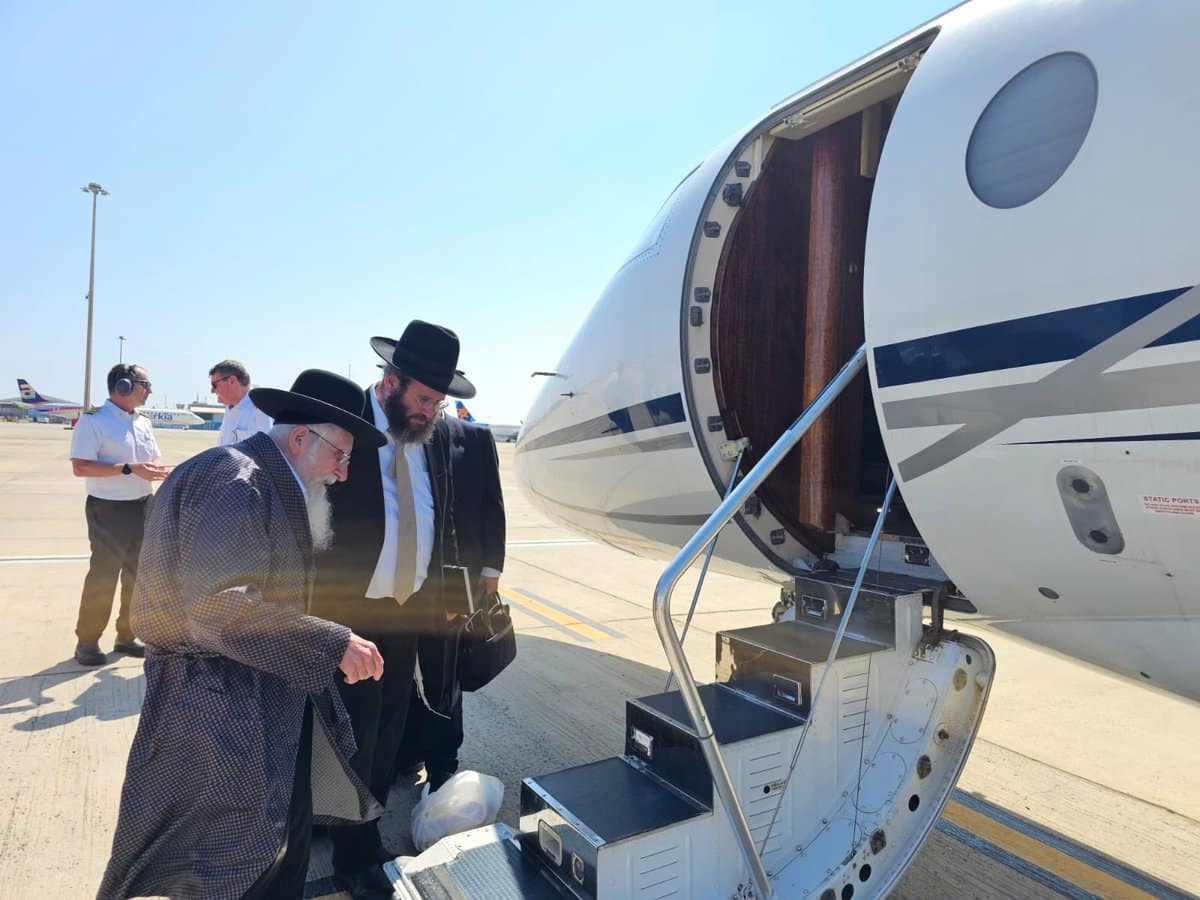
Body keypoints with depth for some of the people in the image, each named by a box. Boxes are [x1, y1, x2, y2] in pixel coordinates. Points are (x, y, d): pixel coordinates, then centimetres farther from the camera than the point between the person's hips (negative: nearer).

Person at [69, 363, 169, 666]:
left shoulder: (144, 423, 10)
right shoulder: (93, 421, -12)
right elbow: (80, 467, -20)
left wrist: (155, 470, -5)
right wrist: (129, 468, -26)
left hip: (142, 507, 7)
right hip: (108, 510, -7)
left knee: (137, 574, 13)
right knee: (103, 575, -2)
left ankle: (126, 635, 27)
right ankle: (87, 641, 14)